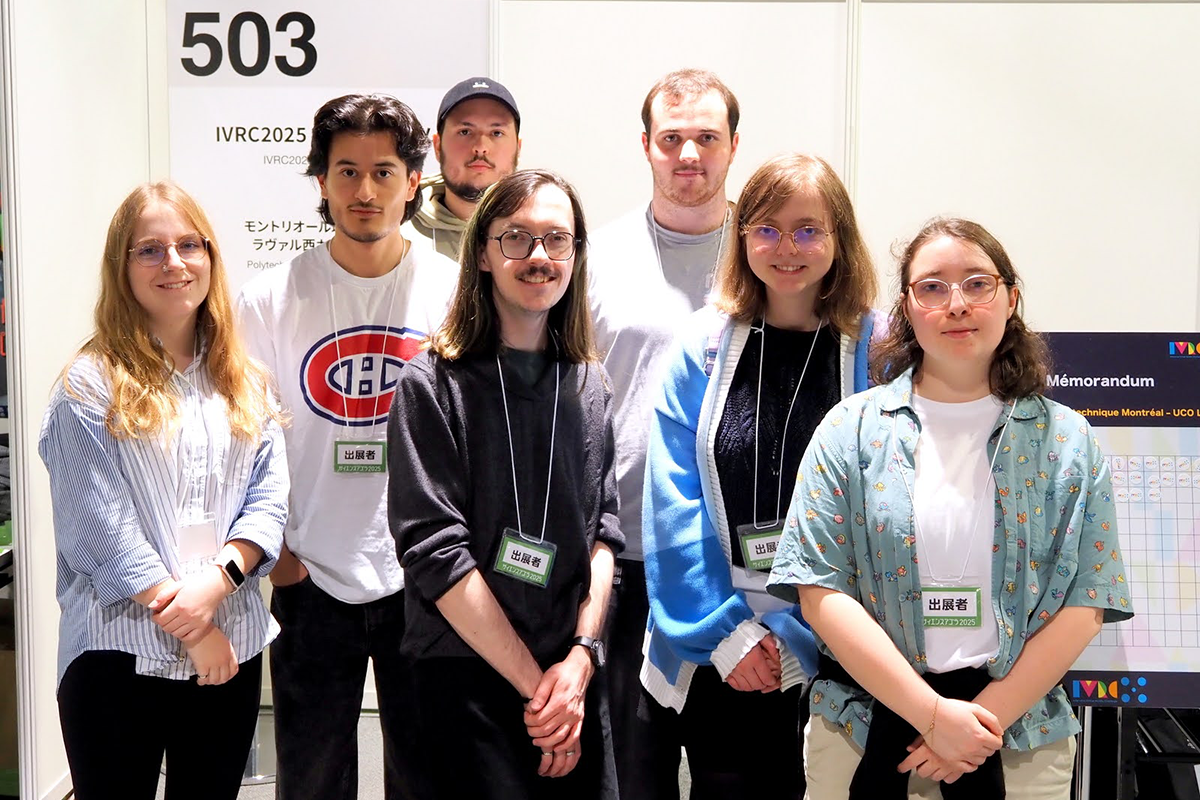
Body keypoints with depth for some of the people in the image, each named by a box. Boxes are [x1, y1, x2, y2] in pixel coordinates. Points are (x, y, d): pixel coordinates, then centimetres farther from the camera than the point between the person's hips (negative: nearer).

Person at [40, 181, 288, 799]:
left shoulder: (243, 382, 9)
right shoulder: (90, 386, -6)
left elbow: (269, 498, 3)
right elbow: (98, 529, -11)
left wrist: (217, 581, -14)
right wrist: (188, 624, -12)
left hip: (233, 651, 4)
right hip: (120, 654, -4)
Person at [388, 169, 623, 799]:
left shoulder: (590, 387, 8)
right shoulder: (433, 385, -7)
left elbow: (603, 528, 7)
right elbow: (436, 552, -12)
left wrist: (581, 656, -7)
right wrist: (533, 682, -13)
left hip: (573, 677, 4)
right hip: (467, 675, -4)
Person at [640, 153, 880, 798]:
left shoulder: (878, 353, -3)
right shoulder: (702, 349, 2)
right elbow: (674, 503, -1)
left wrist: (797, 632, -11)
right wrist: (723, 629, -8)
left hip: (832, 650, -1)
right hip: (715, 653, 1)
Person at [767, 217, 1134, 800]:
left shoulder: (1066, 440, 2)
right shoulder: (851, 429, -2)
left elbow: (1086, 601, -2)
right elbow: (820, 590, -9)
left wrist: (988, 718, -12)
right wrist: (932, 714, -15)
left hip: (1022, 739, 1)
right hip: (865, 728, 0)